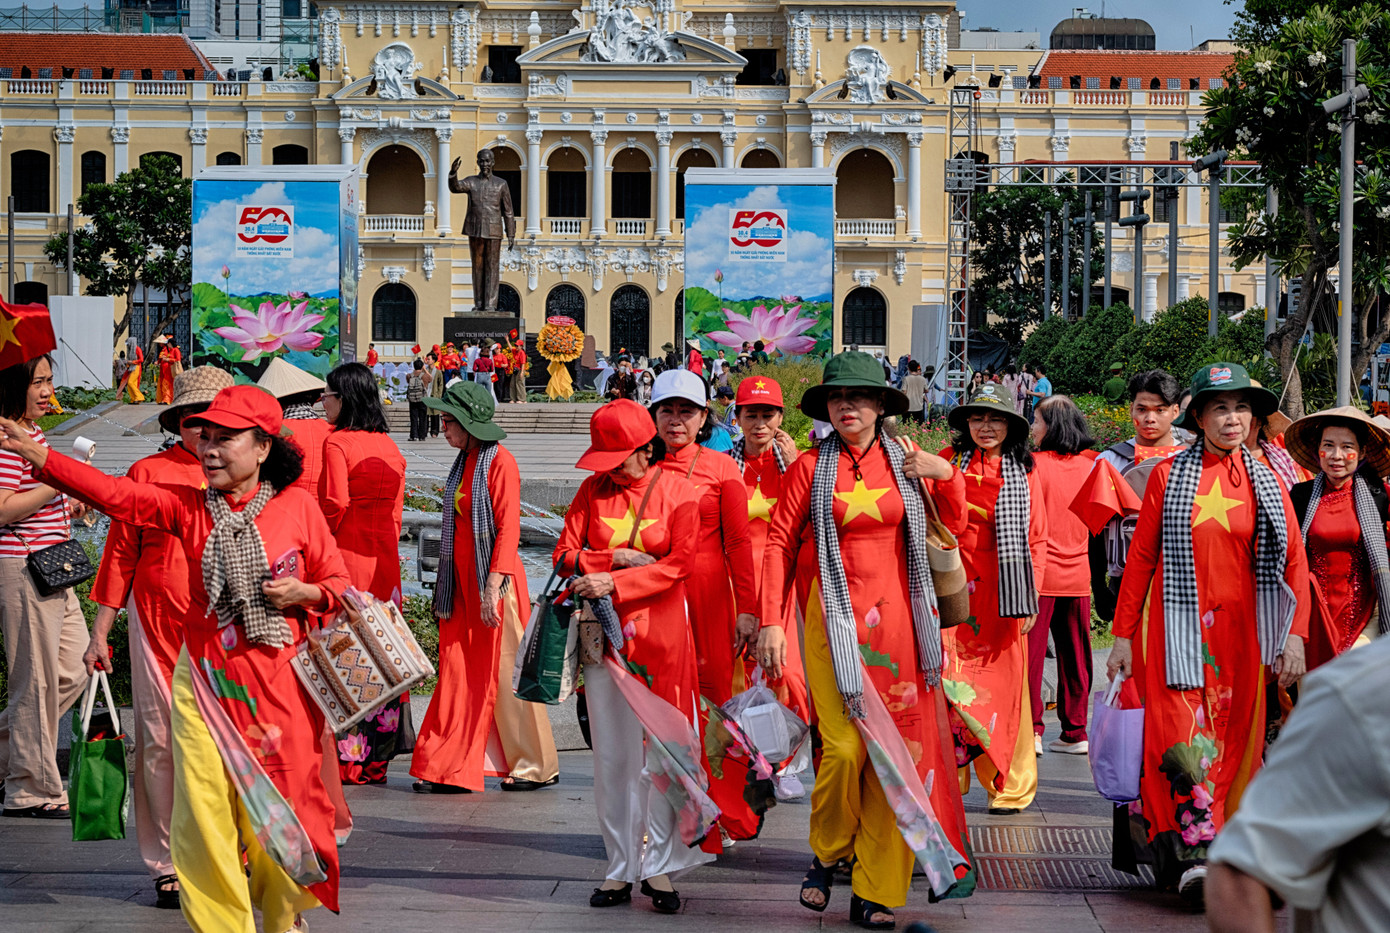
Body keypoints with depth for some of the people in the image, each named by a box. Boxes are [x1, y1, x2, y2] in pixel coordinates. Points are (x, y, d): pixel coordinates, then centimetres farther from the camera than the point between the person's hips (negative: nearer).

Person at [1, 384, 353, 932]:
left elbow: (338, 584, 8)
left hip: (278, 680, -1)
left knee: (279, 806, 5)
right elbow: (115, 495, -8)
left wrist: (304, 592, -14)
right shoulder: (188, 506, 4)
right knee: (206, 808, -4)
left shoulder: (298, 506, 0)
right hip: (204, 679, 1)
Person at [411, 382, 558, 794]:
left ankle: (536, 766, 9)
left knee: (504, 671, -2)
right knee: (458, 671, 4)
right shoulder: (464, 462, 14)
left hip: (493, 576, -8)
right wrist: (444, 588, 18)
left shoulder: (500, 462, -11)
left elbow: (508, 529, -16)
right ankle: (450, 768, 5)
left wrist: (493, 585, -22)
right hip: (461, 580, 8)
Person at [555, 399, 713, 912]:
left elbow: (679, 564, -10)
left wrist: (614, 581, -18)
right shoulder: (593, 489, 7)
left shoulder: (677, 491, -1)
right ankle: (621, 867, 9)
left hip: (661, 631, -2)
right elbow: (566, 554, 3)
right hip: (606, 633, 2)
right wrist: (616, 559, -13)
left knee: (664, 747, -2)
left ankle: (659, 864, 7)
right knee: (612, 753, 3)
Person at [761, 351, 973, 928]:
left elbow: (955, 526, 17)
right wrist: (771, 621, -5)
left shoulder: (906, 464, 9)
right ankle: (826, 854, 13)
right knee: (845, 747, -14)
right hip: (832, 617, -2)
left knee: (893, 750, -1)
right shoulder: (810, 467, 2)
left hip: (894, 618, 3)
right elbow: (779, 544, 1)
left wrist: (947, 476, 0)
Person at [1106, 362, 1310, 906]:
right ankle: (1194, 858, -17)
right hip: (1177, 631, -2)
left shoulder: (1266, 484, 9)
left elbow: (1295, 563, 7)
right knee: (1183, 739, -13)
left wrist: (1295, 635, -5)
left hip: (1240, 635, 2)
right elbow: (1140, 558, 5)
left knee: (1230, 743, 2)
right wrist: (1123, 636, 1)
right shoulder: (1168, 476, 4)